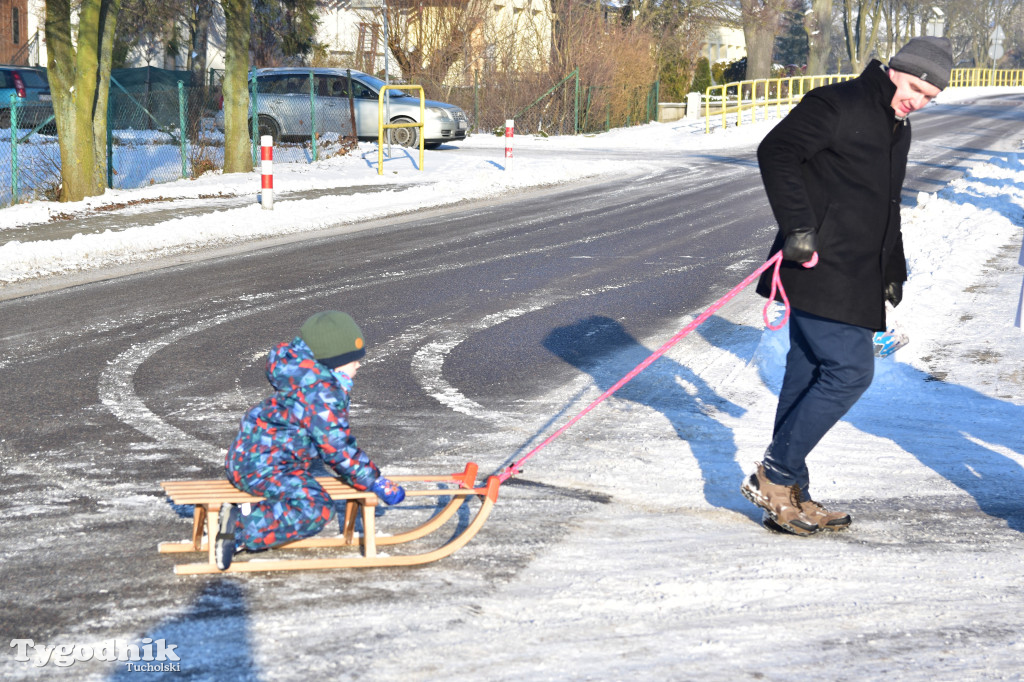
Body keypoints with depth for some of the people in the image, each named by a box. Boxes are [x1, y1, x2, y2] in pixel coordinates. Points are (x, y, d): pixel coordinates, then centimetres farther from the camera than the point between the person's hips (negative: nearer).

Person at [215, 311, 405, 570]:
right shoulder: (319, 391, -21)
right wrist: (375, 482, -14)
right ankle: (241, 530, -23)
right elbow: (336, 448, -21)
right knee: (316, 510, -26)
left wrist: (363, 472, 21)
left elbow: (338, 439, 23)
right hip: (261, 464, -11)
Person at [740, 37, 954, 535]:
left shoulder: (898, 130, 21)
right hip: (820, 270, -9)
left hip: (852, 278, 9)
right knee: (850, 370, -12)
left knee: (808, 374, 10)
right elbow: (775, 153, -18)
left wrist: (894, 270, 26)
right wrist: (797, 226, -25)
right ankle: (773, 477, -5)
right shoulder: (837, 105, -9)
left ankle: (788, 495, 14)